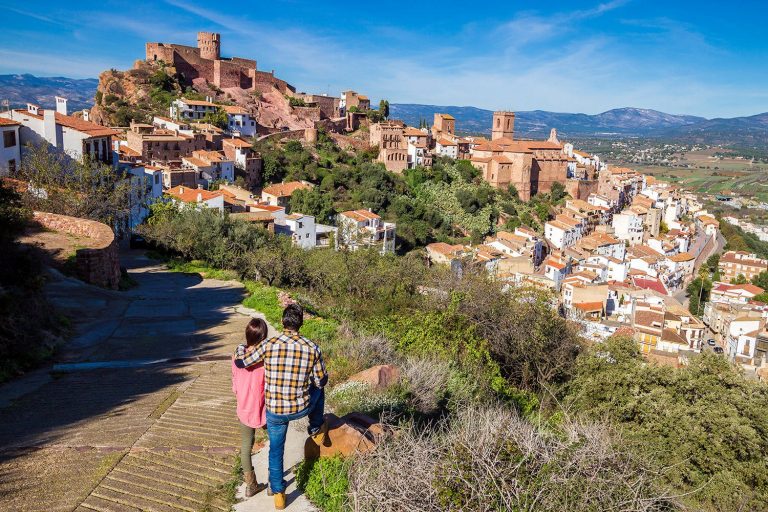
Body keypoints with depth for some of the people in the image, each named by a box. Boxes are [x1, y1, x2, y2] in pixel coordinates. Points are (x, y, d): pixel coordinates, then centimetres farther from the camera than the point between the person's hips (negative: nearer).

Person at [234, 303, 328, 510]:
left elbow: (240, 363, -3)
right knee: (317, 389, 32)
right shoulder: (312, 348, -14)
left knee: (276, 451, 23)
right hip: (301, 408, 0)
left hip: (275, 411, 0)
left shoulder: (269, 345, -15)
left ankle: (278, 494, 32)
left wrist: (239, 352, 20)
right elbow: (321, 382, -3)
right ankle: (316, 431, 46)